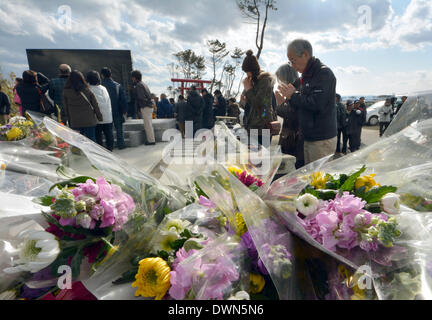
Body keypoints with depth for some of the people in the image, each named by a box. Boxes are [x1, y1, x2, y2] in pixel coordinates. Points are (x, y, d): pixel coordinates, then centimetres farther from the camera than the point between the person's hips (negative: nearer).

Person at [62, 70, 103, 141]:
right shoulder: (87, 90, -4)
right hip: (89, 121, 0)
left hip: (75, 122, 0)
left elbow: (66, 107, 3)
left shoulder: (66, 91, -2)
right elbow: (95, 105, 1)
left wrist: (69, 119, 13)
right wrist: (100, 117, 11)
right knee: (91, 140, 6)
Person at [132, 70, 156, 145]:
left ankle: (151, 140, -2)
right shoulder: (143, 84, 19)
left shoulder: (138, 85, -11)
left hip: (145, 107, -10)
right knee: (149, 125, 12)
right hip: (149, 107, 10)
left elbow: (141, 97, -19)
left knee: (147, 125, -5)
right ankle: (151, 140, 16)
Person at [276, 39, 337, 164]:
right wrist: (285, 101, 3)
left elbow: (316, 104, -23)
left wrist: (292, 96, -11)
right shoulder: (306, 75, 17)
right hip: (308, 138, 9)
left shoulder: (324, 73, -11)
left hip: (322, 140, -9)